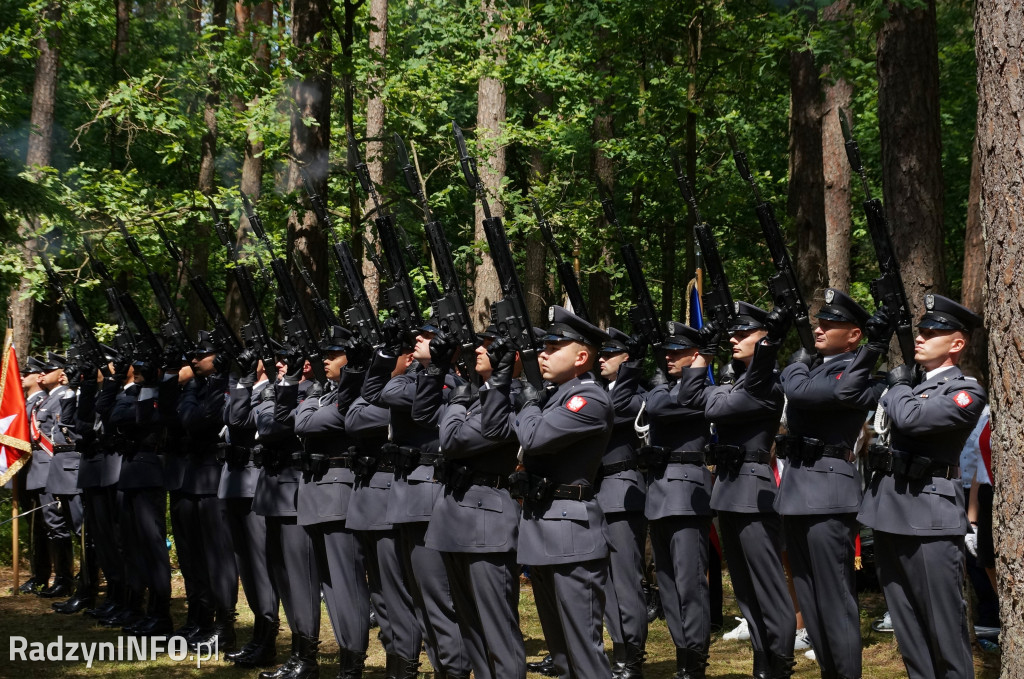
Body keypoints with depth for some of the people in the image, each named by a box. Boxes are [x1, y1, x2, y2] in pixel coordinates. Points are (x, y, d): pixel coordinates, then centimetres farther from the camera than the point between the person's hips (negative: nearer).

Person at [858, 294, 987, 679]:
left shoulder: (966, 392, -5)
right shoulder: (906, 383, 17)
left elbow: (910, 418, -19)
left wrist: (898, 386, -3)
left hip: (930, 516, -7)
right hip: (888, 510, 7)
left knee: (944, 622, -3)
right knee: (905, 621, 13)